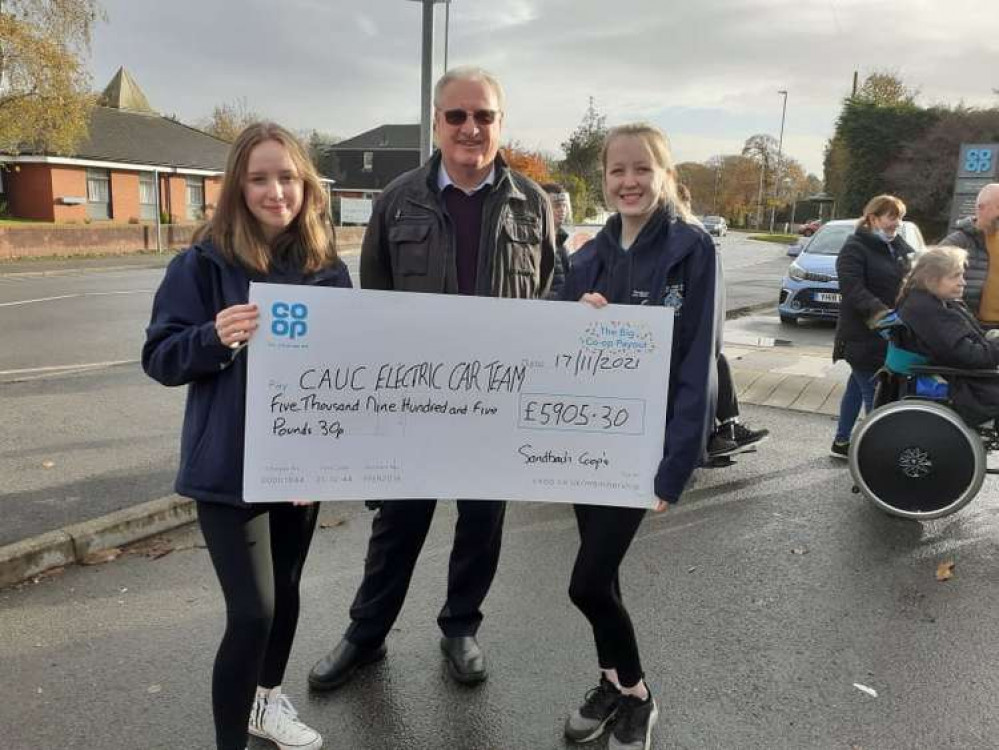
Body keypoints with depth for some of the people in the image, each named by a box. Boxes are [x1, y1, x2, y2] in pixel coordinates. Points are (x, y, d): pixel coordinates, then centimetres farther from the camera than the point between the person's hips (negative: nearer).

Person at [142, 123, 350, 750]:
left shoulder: (328, 266, 2)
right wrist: (215, 337, -28)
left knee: (286, 588, 19)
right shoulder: (205, 262, -10)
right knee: (252, 611, -5)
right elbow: (160, 357, -9)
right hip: (230, 467, -4)